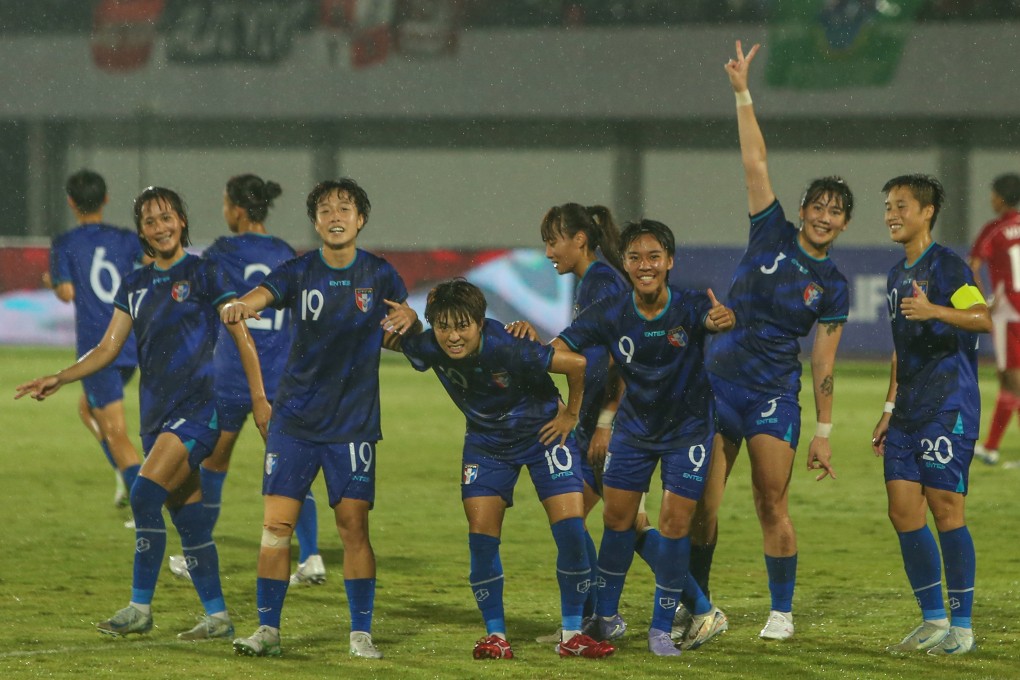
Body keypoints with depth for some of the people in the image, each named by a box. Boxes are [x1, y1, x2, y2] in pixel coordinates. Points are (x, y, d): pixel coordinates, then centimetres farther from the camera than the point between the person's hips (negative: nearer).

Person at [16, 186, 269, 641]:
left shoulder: (201, 274, -3)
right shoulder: (134, 285, 14)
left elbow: (242, 336, -2)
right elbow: (109, 348, 13)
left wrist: (259, 398, -7)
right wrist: (59, 379, 0)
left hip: (198, 407, -7)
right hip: (157, 412, 7)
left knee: (145, 494, -19)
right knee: (186, 516, 7)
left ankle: (140, 608, -14)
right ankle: (217, 616, 13)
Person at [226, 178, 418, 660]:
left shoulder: (378, 275, 2)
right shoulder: (299, 273, 0)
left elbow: (404, 329, 9)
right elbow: (260, 295, -19)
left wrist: (406, 320, -16)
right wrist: (238, 307, -43)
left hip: (353, 421, 0)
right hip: (295, 419, 0)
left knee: (354, 526, -3)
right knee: (277, 524, -4)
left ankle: (361, 633, 7)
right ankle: (268, 629, 4)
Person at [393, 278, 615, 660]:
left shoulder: (507, 348, -35)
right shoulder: (428, 349, -21)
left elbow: (577, 364, -25)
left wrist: (570, 415, -13)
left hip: (541, 432, -3)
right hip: (485, 440, 3)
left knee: (571, 529, -11)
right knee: (481, 538, -7)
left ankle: (572, 635, 0)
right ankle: (495, 635, 6)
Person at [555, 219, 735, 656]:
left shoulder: (690, 307, -23)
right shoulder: (610, 315, -16)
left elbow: (714, 318, -45)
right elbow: (558, 350, -17)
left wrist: (724, 320, -68)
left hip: (687, 427, -2)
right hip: (633, 426, 2)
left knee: (675, 523, -6)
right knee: (617, 520, 6)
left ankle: (662, 629, 7)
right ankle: (605, 617, 25)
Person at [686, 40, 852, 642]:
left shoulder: (833, 286, 2)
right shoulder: (772, 233, 3)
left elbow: (825, 361, 2)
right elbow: (755, 162, -2)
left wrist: (824, 432, -1)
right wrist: (743, 93, -8)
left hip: (774, 394, -1)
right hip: (719, 381, 1)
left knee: (772, 507, -3)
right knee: (702, 506, 0)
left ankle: (782, 611, 8)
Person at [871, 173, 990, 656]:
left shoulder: (946, 264, -7)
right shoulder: (897, 274, 19)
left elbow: (982, 319, -22)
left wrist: (934, 311, -36)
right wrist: (890, 408, 24)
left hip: (949, 406, -8)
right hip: (909, 413, 8)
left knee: (945, 509, -8)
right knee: (903, 511, 4)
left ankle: (962, 627, -2)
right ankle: (933, 620, 14)